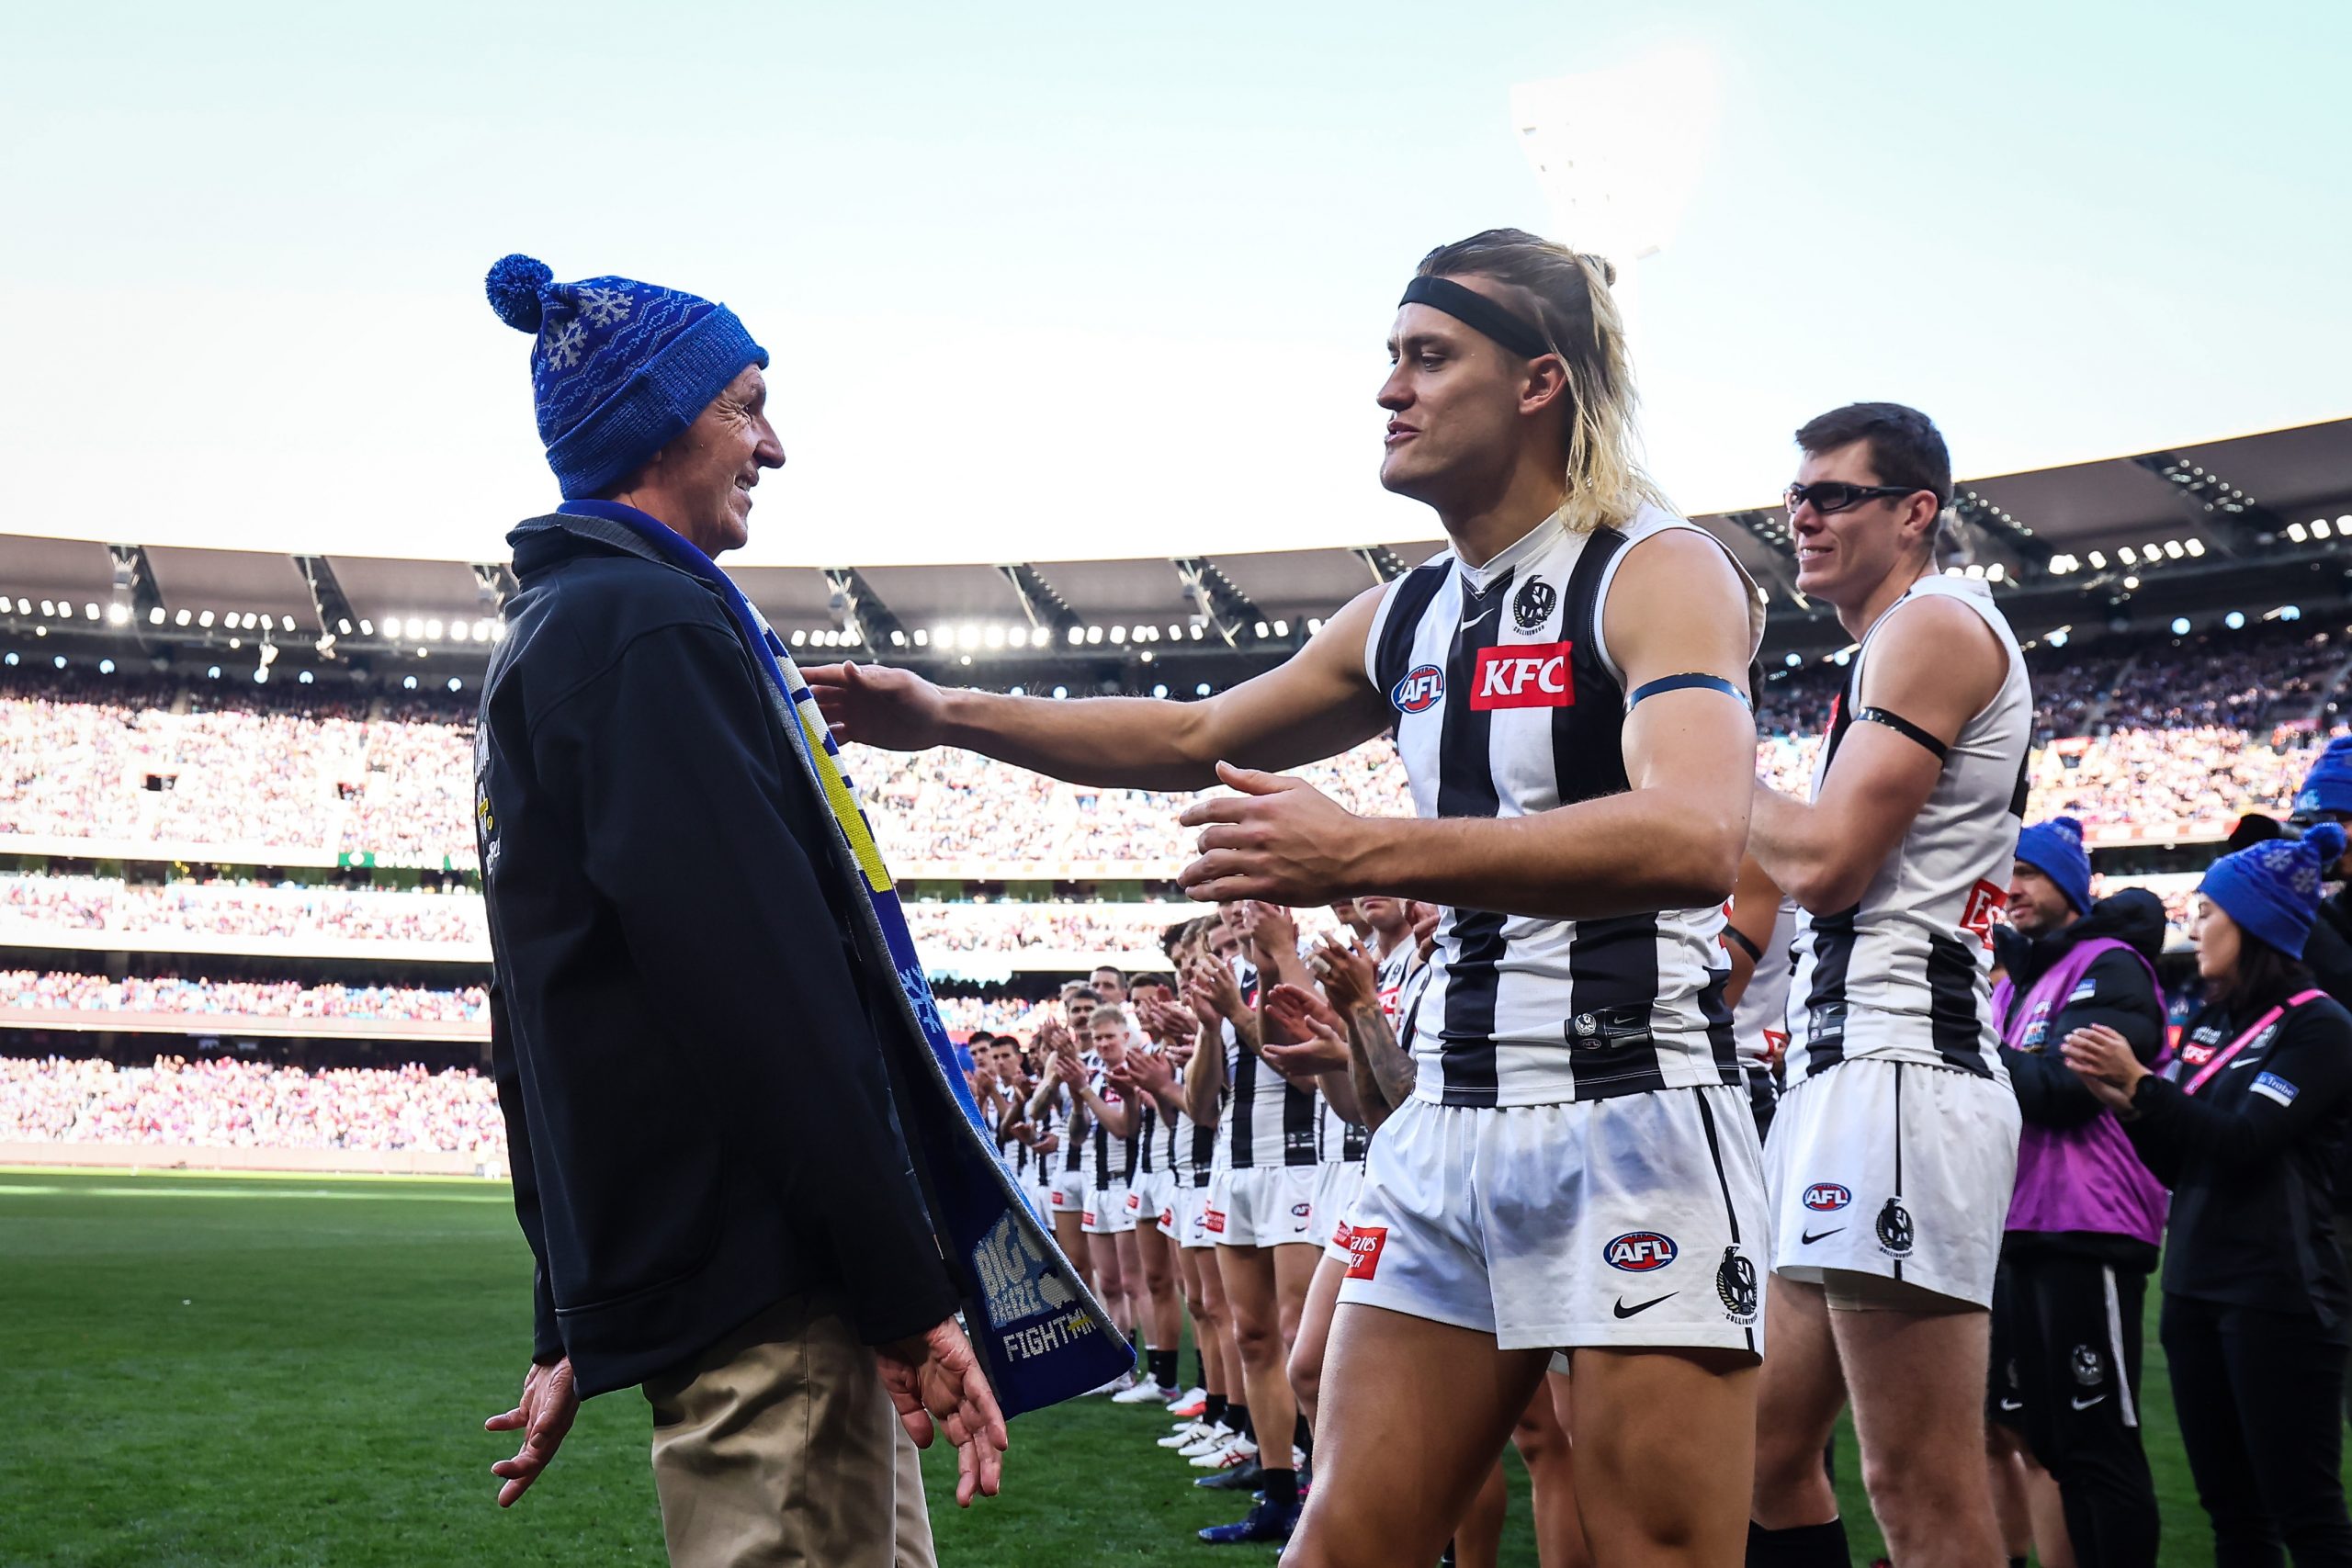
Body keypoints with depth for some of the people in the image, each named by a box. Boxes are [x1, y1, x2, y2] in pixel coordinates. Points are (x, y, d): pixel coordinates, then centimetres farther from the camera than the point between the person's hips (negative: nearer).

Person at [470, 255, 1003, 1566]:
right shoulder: (650, 626, -11)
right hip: (764, 1279, -10)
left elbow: (562, 1012, 25)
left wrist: (572, 1329, 28)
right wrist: (911, 1295, -19)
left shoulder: (547, 634, 22)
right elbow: (771, 994, -21)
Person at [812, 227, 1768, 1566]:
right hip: (1447, 1125, 7)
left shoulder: (1659, 575, -8)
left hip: (1634, 1118, -7)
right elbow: (1194, 738, 28)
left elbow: (1694, 837, -27)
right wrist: (951, 717, 18)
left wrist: (1361, 854, -34)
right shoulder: (1409, 619, 14)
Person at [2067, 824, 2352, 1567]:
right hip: (2196, 1288, 8)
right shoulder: (2208, 1023, 14)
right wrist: (2123, 1106, -2)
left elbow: (2243, 1143, -18)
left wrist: (2140, 1084, -19)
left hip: (2278, 1298, -8)